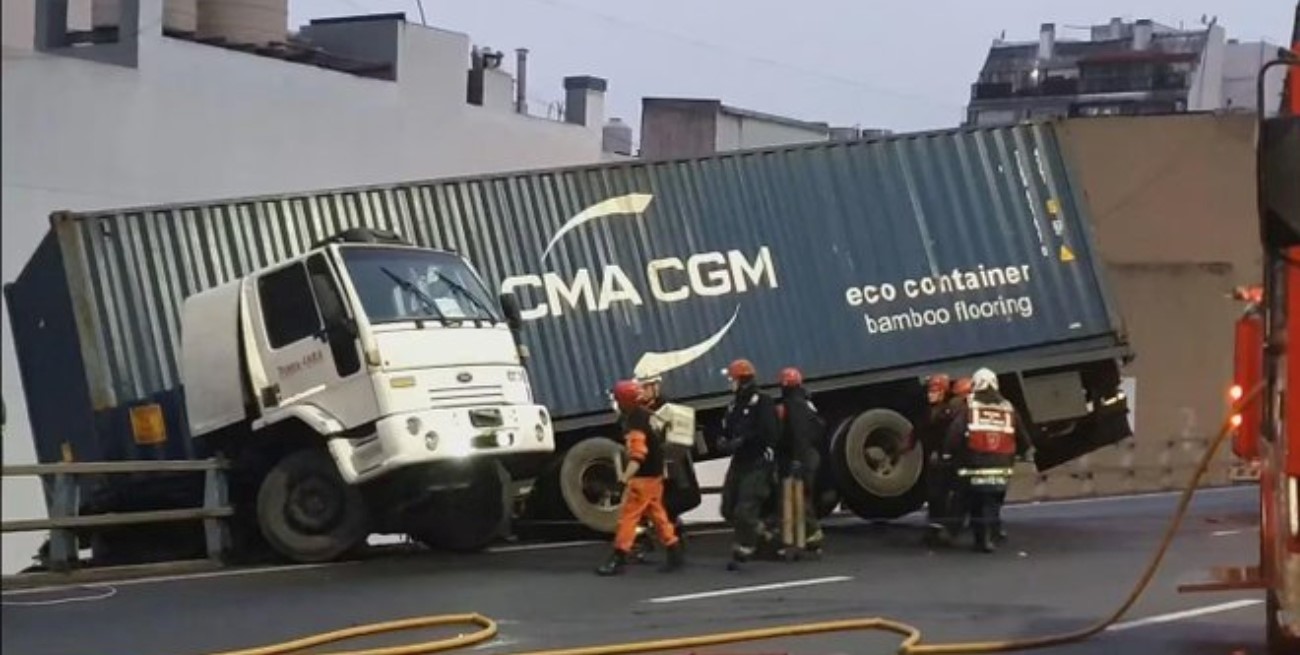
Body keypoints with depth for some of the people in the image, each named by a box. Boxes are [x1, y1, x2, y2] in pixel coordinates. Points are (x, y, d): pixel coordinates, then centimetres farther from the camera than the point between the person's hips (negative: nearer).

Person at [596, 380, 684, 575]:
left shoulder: (634, 423, -21)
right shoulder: (645, 414, 8)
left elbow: (638, 454, -32)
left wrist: (626, 476, -43)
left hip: (643, 478, -10)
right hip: (655, 474, 10)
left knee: (628, 515, -8)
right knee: (657, 514, 16)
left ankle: (618, 559, -8)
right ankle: (675, 553, 17)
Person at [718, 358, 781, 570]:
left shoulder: (762, 402, -12)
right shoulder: (735, 404, 14)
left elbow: (768, 434, -21)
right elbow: (727, 429, 18)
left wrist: (742, 441, -23)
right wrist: (724, 442, -5)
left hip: (757, 464, -9)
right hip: (739, 462, 9)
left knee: (745, 511, -11)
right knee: (729, 509, 9)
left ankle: (742, 552, -1)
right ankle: (761, 533, 29)